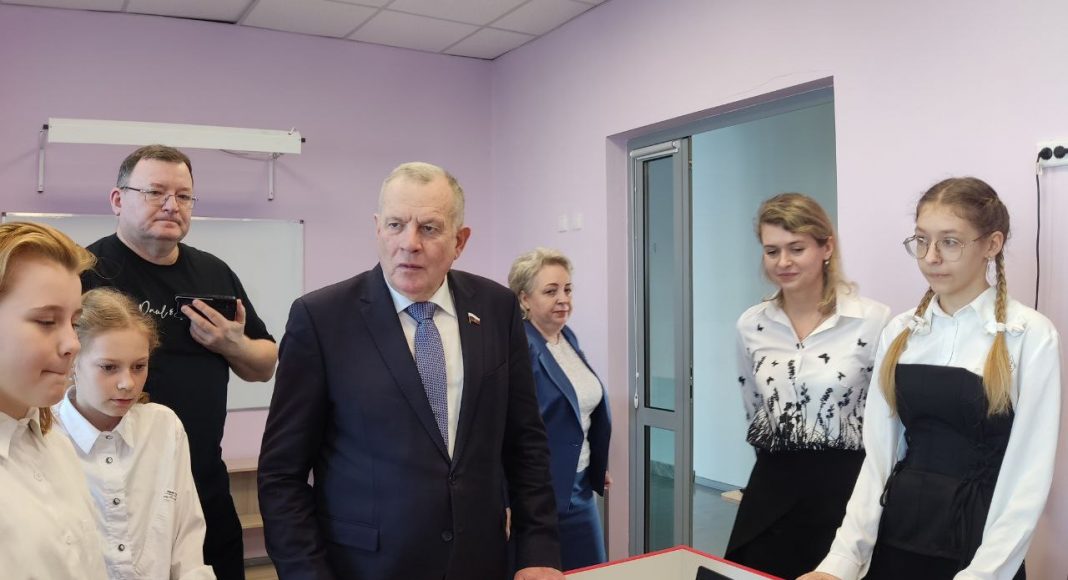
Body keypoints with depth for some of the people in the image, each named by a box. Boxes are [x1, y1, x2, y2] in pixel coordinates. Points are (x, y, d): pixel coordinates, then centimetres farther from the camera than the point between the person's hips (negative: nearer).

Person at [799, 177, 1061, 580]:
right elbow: (878, 454, -2)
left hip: (979, 542, -3)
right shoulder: (899, 332, 1)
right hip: (896, 535, 4)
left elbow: (1028, 475, -12)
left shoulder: (1030, 335, -9)